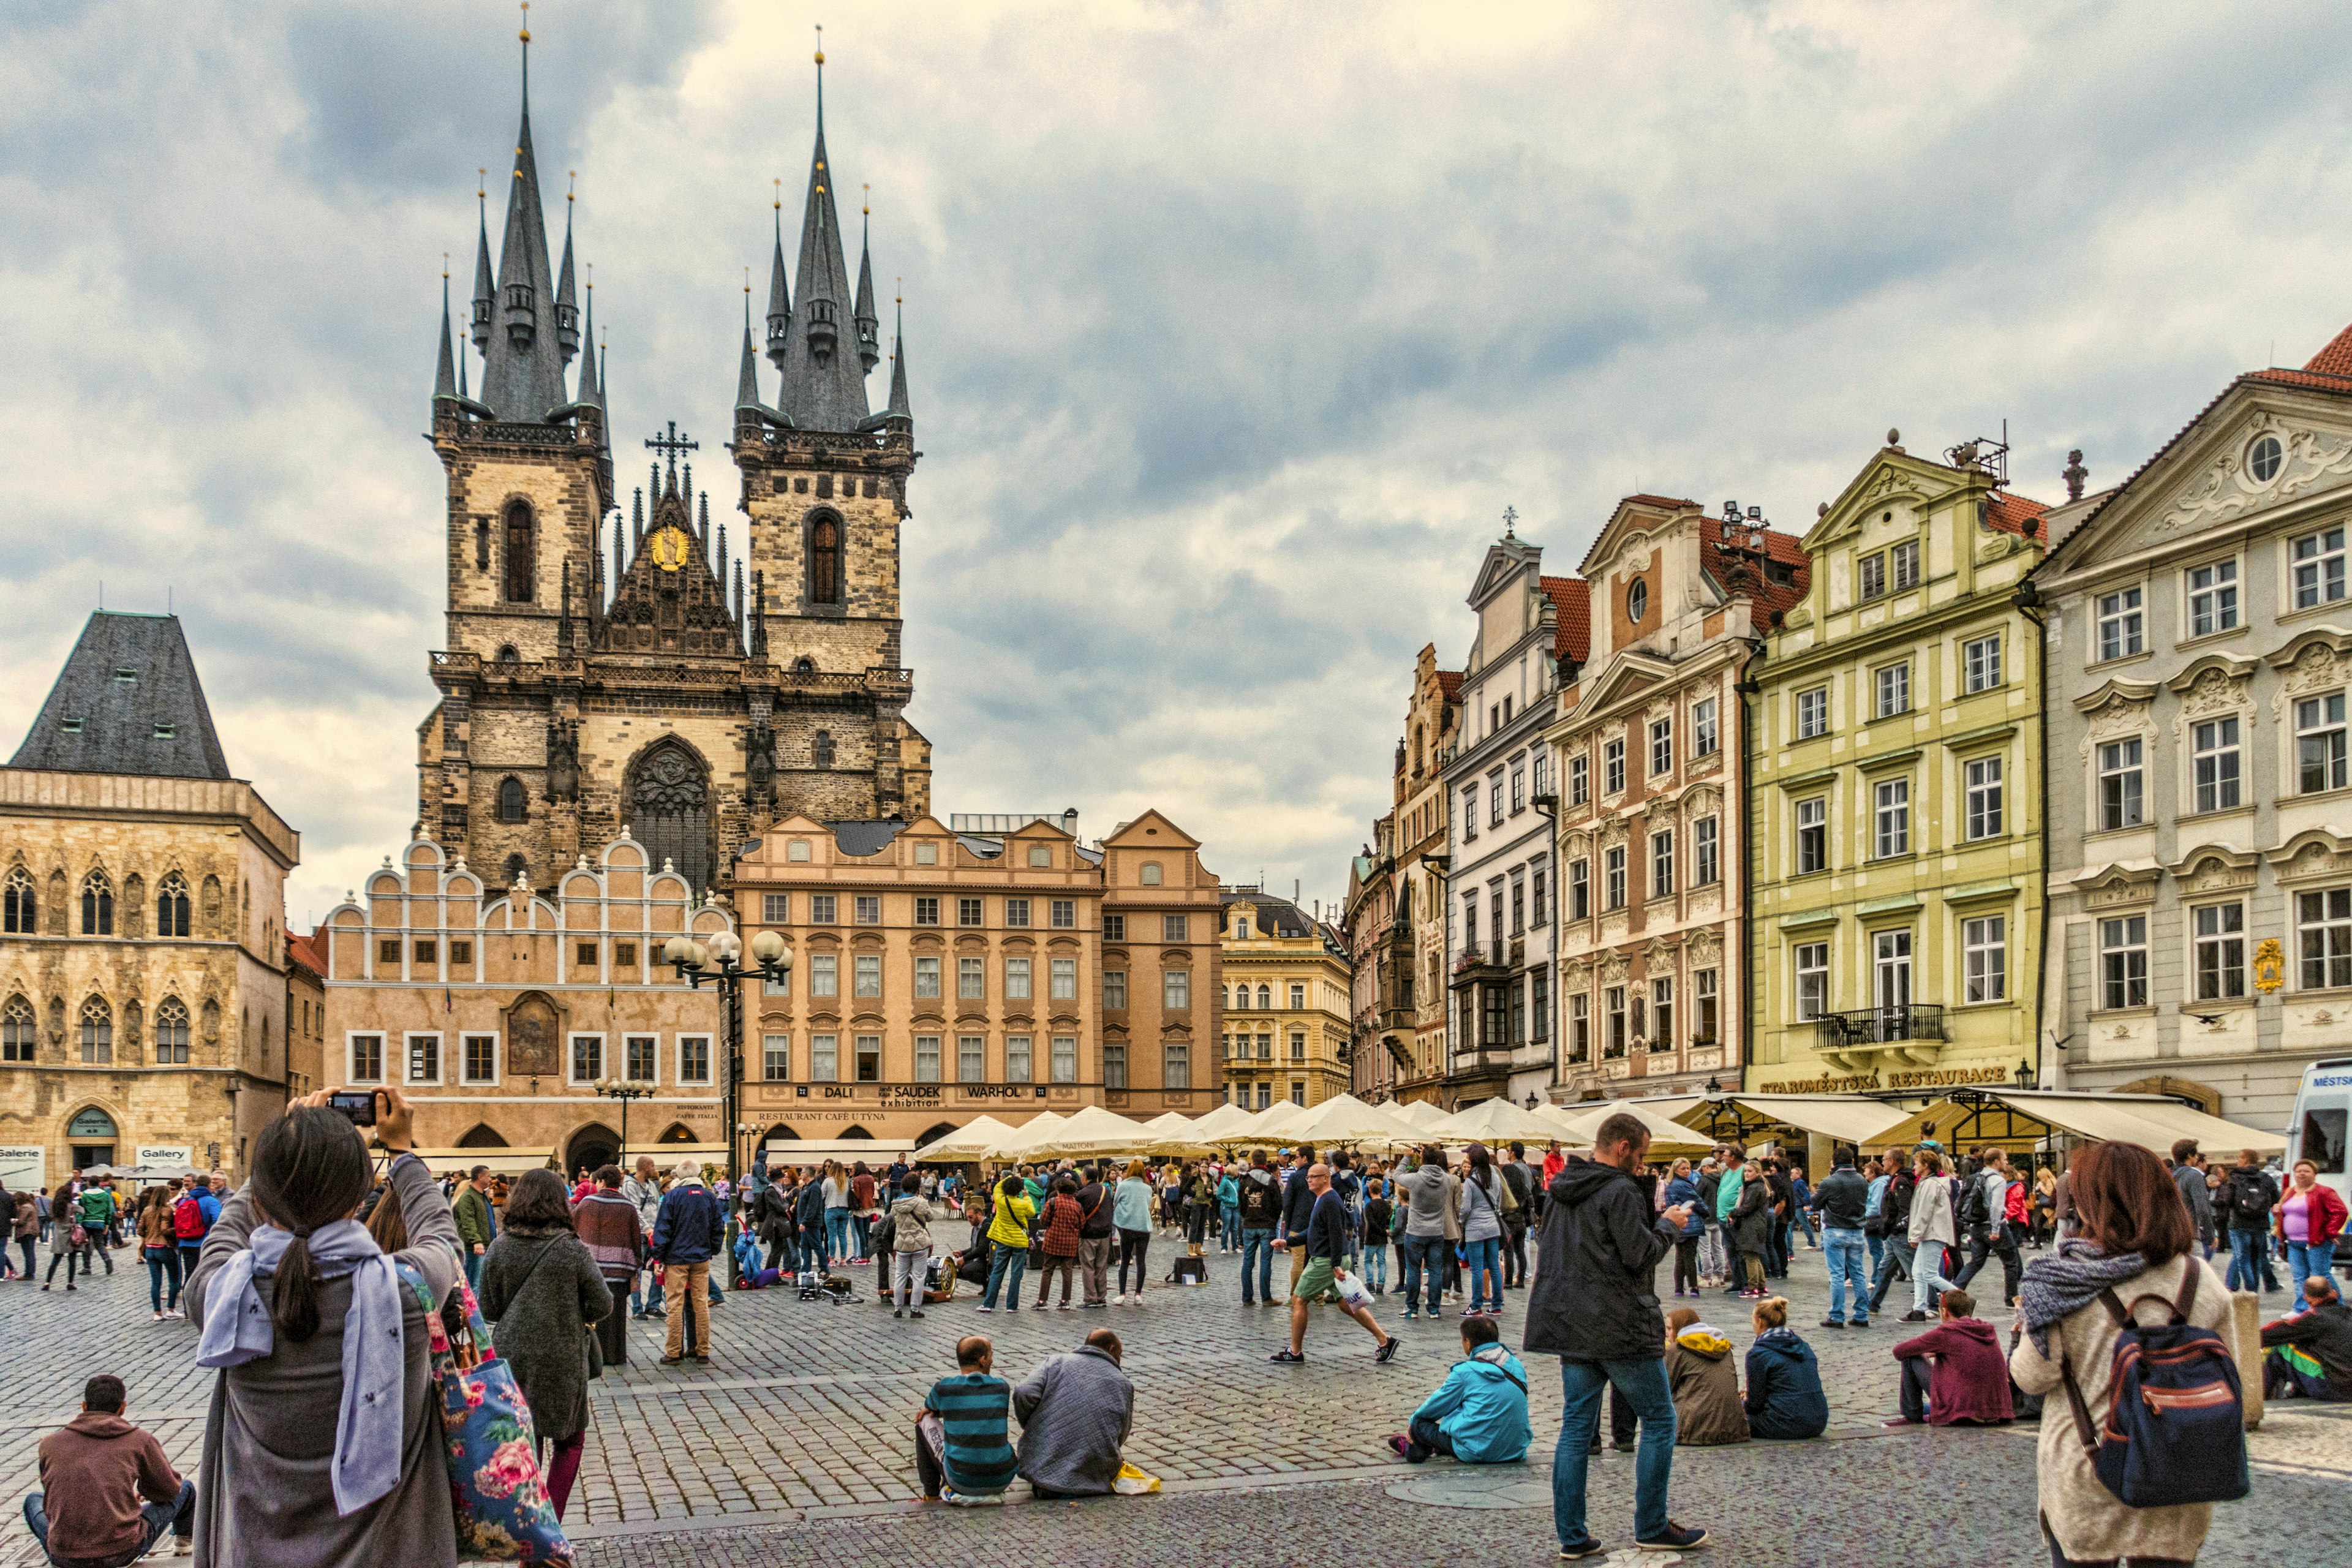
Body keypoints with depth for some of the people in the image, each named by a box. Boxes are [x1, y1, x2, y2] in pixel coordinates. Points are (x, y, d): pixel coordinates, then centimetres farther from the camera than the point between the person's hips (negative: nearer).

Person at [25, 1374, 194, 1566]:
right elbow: (169, 1489, 11)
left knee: (33, 1499, 33)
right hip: (124, 1553, -2)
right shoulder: (141, 1440, -1)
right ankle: (184, 1541, 49)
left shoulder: (50, 1444, 6)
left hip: (65, 1557, 2)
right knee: (186, 1489, 24)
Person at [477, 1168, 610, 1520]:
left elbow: (488, 1310, 3)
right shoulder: (571, 1249, -13)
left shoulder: (499, 1248, -5)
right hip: (562, 1359, -3)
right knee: (569, 1442, 12)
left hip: (512, 1357, 3)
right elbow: (602, 1306, -9)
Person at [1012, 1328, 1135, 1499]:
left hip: (1040, 1464, 3)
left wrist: (1028, 1427, 10)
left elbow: (1023, 1394, -9)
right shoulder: (1124, 1384, 8)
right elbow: (1120, 1438, 14)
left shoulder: (1055, 1362, 7)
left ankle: (1045, 1485, 12)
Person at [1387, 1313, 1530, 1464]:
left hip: (1477, 1454, -6)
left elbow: (1438, 1404, 1)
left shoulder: (1465, 1372, -11)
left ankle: (1413, 1449, 36)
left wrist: (1414, 1420, 21)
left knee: (1420, 1422, 10)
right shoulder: (1516, 1366, 5)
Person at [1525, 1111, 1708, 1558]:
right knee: (1659, 1420, 7)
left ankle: (1571, 1535, 10)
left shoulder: (1561, 1190, 11)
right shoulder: (1620, 1191, -16)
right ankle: (1652, 1527, 10)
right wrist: (1668, 1225, -2)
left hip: (1571, 1327, 8)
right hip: (1621, 1330, -8)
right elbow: (1641, 1255, -19)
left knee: (1576, 1428, 9)